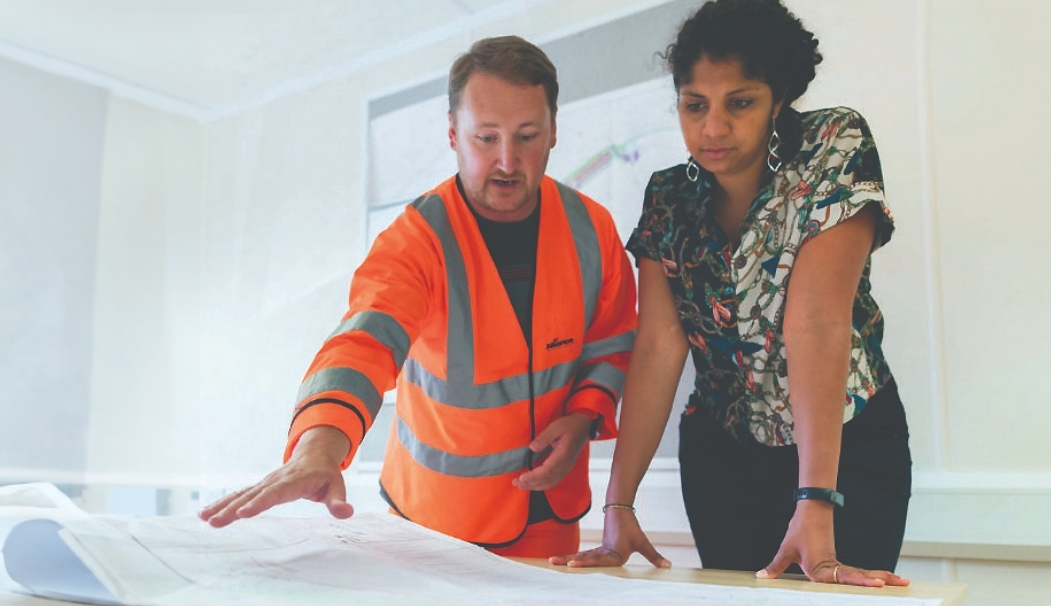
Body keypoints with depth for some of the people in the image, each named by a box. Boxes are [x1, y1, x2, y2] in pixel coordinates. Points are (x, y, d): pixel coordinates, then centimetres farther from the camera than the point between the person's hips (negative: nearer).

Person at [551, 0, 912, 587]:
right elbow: (659, 346, -13)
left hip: (847, 446, -3)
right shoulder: (669, 199, -5)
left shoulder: (835, 148, -17)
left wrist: (816, 507, -34)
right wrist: (619, 505, -21)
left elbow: (817, 321, -28)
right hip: (722, 455, 3)